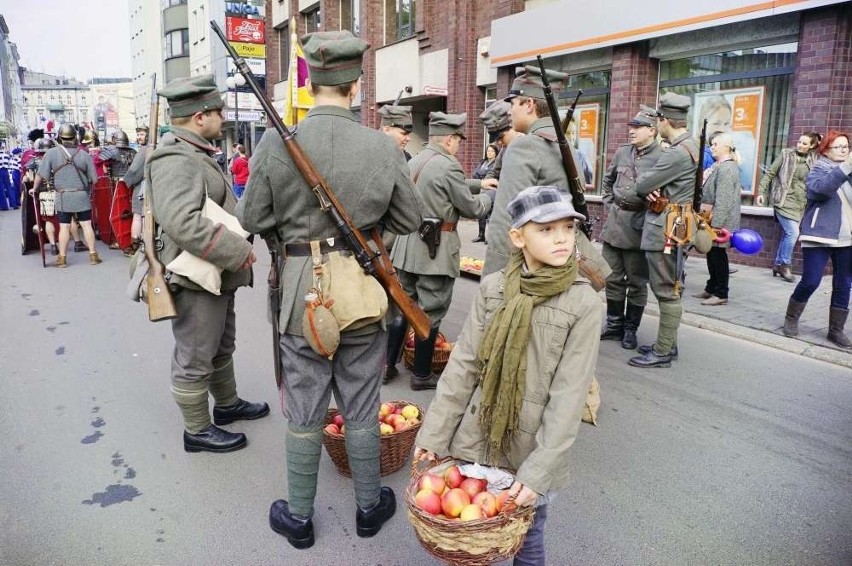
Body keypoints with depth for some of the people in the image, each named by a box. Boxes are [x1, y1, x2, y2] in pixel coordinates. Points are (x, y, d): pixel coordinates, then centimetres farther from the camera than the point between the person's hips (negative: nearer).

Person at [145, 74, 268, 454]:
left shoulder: (195, 153, 13)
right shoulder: (176, 160, -21)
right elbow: (183, 223, -34)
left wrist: (234, 252, 15)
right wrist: (239, 252, -27)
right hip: (196, 279, -11)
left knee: (222, 348, 25)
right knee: (195, 359, 5)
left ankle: (227, 404, 42)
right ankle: (197, 430, 20)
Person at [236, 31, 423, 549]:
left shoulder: (275, 143, -10)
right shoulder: (383, 146, -10)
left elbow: (253, 218, -2)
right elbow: (410, 220, 0)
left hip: (303, 286, 0)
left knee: (304, 410, 14)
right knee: (361, 407, 16)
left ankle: (299, 517, 31)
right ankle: (370, 507, 34)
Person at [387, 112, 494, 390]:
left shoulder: (414, 161, 10)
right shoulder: (448, 166, -16)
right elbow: (472, 208, -7)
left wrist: (477, 183, 23)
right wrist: (488, 196, 12)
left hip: (407, 243, 8)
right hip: (436, 249, -8)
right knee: (430, 312, 3)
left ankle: (387, 364, 22)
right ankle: (421, 375, 14)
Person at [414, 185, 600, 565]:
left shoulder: (583, 302, -12)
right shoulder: (492, 288, -4)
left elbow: (569, 396, -14)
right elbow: (462, 365, -2)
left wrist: (539, 470, -18)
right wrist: (433, 434, -3)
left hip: (532, 449, -2)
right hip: (475, 439, 3)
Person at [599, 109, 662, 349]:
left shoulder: (662, 157, -9)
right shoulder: (622, 152, 10)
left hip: (639, 227, -6)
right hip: (614, 223, 6)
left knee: (636, 282, 6)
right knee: (613, 279, 11)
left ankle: (630, 329, 18)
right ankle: (614, 325, 24)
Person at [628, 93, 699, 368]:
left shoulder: (677, 153, -20)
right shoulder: (689, 146, 14)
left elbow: (642, 185, -17)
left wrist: (644, 183, 6)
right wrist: (654, 189, -4)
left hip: (665, 230, -10)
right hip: (671, 228, 10)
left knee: (667, 292, -4)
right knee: (668, 289, 16)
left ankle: (663, 353, 4)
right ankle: (667, 343, 26)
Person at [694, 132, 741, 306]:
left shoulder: (727, 168, -17)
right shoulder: (719, 166, 15)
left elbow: (723, 200, -23)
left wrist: (716, 224, -24)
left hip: (720, 220, -10)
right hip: (712, 219, 10)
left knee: (718, 255, -3)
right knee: (712, 254, 15)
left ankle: (721, 294, 6)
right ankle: (711, 288, 26)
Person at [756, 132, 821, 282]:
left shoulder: (813, 160, 9)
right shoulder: (786, 154, -2)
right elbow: (770, 173, 0)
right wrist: (762, 192, -6)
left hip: (799, 204, 5)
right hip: (784, 201, -4)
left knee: (787, 234, 8)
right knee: (793, 232, -12)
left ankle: (778, 264, 20)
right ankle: (785, 265, 3)